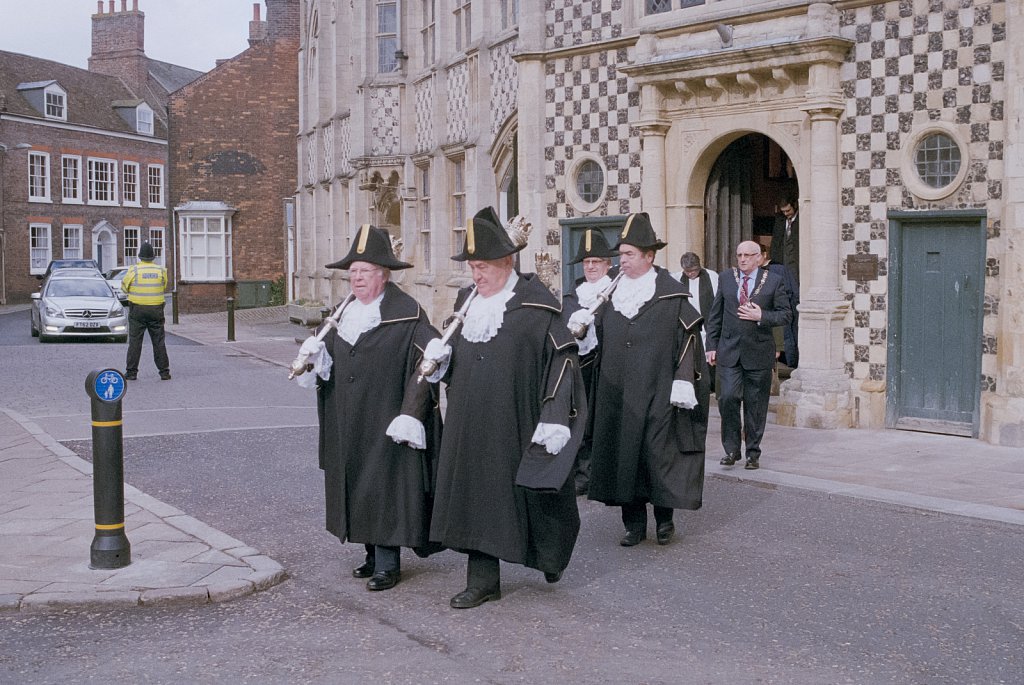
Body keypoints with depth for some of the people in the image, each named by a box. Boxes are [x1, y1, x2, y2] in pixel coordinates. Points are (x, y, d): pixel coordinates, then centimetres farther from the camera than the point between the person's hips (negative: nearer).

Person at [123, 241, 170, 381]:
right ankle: (164, 372, 7)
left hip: (137, 310, -2)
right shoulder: (161, 270, -2)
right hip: (156, 310, 2)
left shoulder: (133, 270, -9)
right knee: (159, 342, 7)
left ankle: (131, 372, 3)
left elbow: (124, 287, 3)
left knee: (135, 342, 3)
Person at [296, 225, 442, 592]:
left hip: (385, 424, -7)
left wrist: (410, 415, -21)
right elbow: (329, 362, 18)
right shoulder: (343, 312, 12)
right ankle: (373, 554, 24)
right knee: (357, 487, 12)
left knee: (385, 488, -1)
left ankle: (388, 563, 8)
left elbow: (427, 364, -16)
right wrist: (316, 354, -6)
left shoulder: (407, 314, -11)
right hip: (348, 427, 7)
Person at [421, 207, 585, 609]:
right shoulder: (467, 302, 10)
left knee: (530, 496, 7)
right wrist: (441, 356, -5)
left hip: (517, 426, -6)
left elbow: (563, 359, -13)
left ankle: (551, 555, 36)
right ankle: (483, 580, 17)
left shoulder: (536, 304, -10)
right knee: (476, 495, 7)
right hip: (473, 426, 6)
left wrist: (554, 420, -20)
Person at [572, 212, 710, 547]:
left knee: (658, 453, -1)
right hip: (617, 395, 5)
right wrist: (582, 327, -8)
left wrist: (683, 383, -15)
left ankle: (664, 518, 18)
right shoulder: (613, 293, 11)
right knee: (623, 454, 5)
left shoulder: (672, 294, -4)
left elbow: (688, 340, -7)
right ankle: (634, 523, 15)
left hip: (656, 393, -5)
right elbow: (598, 338, 14)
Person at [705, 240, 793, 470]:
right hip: (729, 351, 1)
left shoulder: (774, 281, 2)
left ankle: (753, 453, 17)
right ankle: (731, 449, 5)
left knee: (755, 405, 5)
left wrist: (761, 316, -14)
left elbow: (786, 315, 1)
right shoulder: (725, 278, 9)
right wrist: (711, 345, 5)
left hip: (759, 352, -1)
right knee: (728, 398, -9)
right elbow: (715, 315, 10)